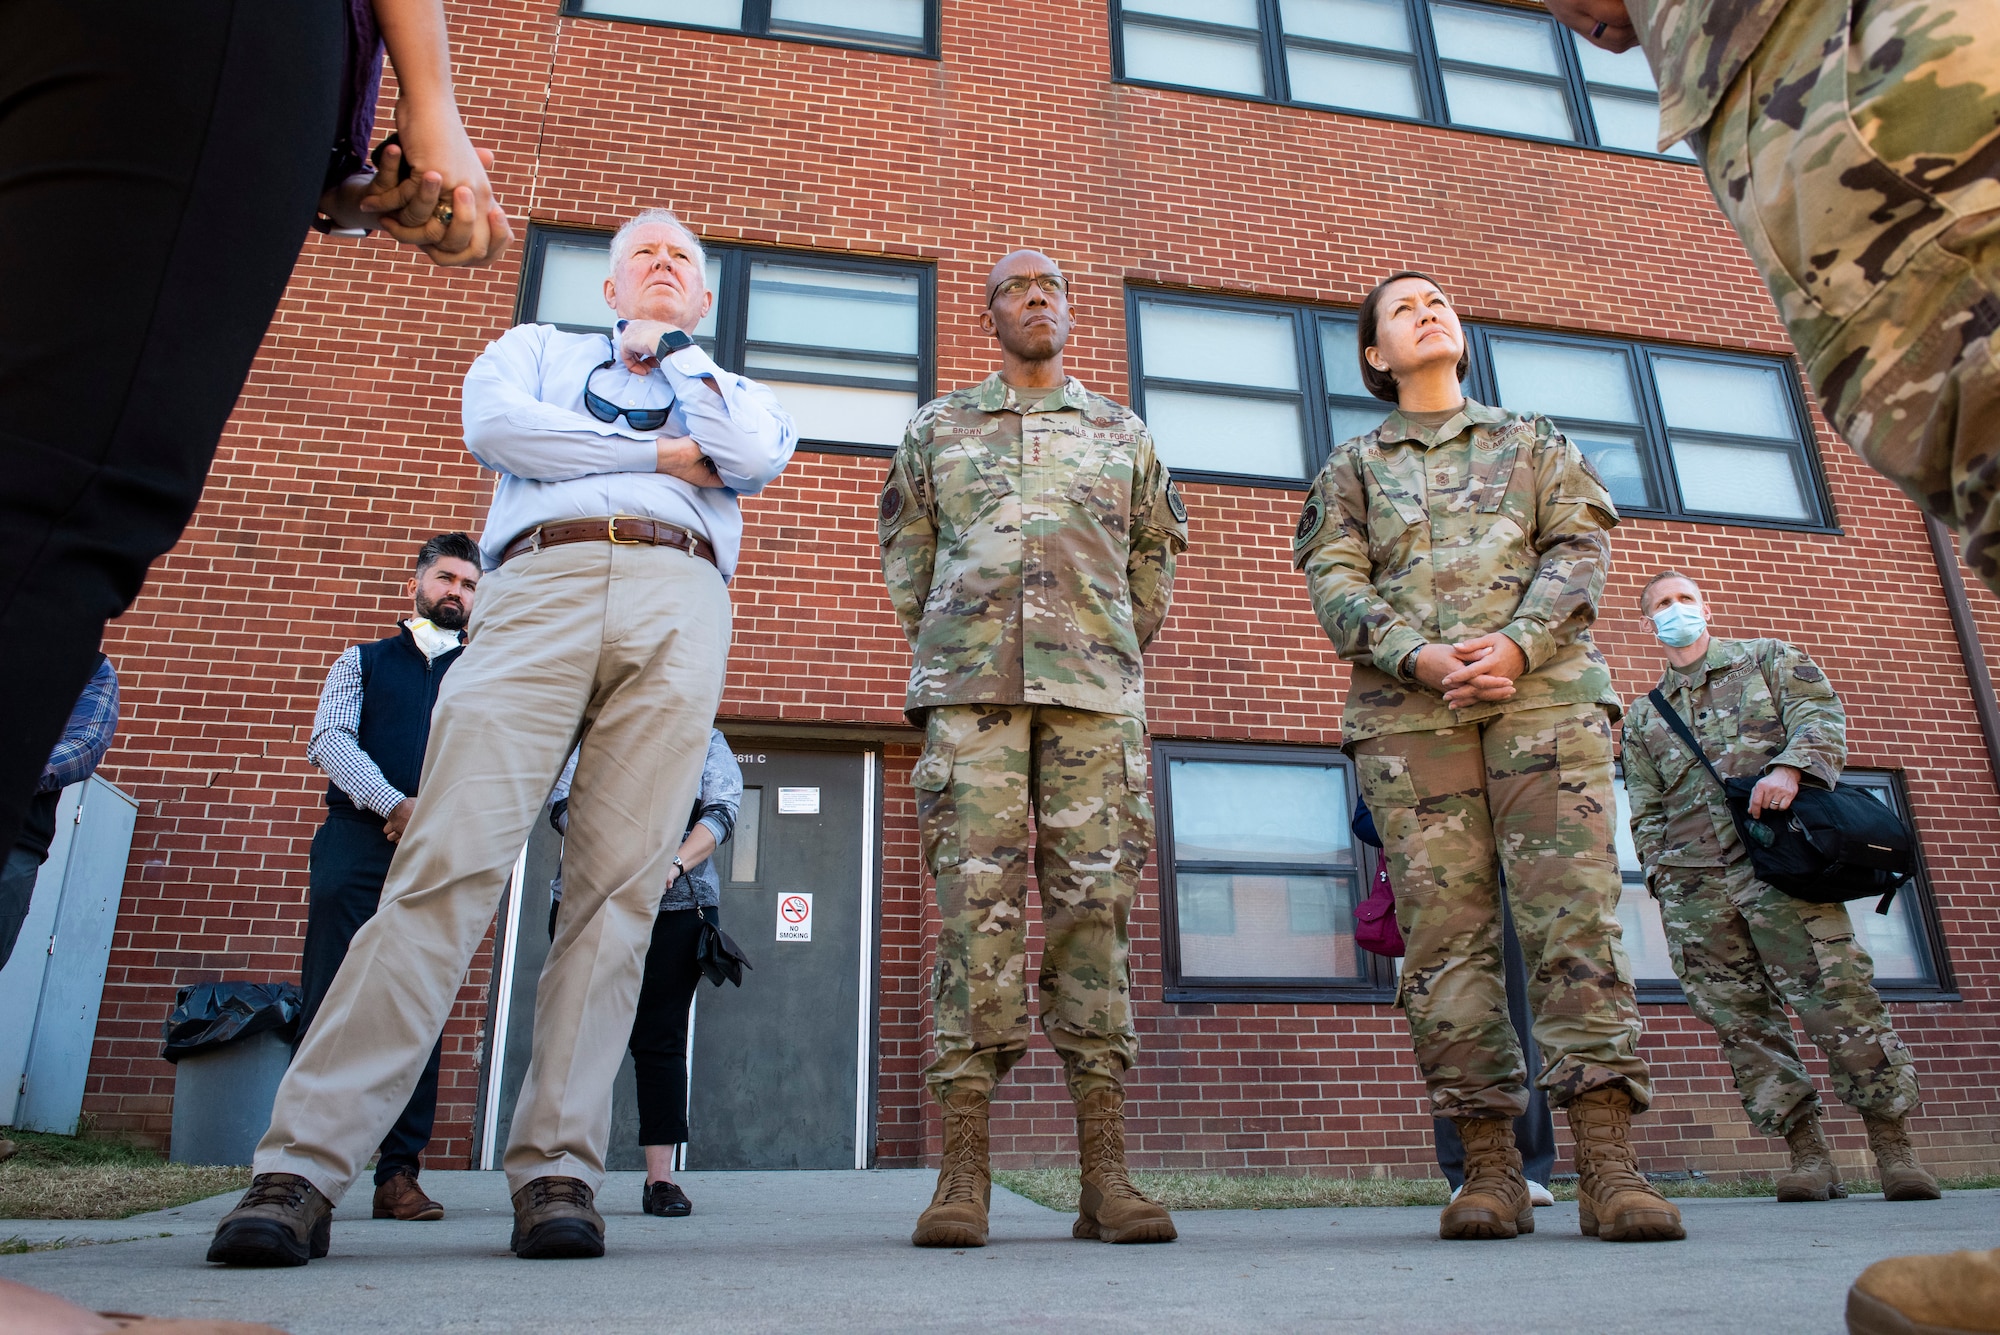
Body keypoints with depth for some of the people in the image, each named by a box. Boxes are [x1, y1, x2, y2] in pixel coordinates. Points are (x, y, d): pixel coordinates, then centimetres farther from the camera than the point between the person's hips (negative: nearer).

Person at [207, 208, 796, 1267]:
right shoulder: (536, 348, 31)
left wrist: (669, 357, 17)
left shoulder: (730, 389, 32)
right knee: (449, 863, -15)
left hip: (678, 600, 1)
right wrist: (661, 452, 6)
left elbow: (761, 455, 6)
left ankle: (555, 1169, -9)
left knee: (617, 887, -10)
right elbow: (491, 426, 6)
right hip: (540, 583, -1)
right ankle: (303, 1164, -13)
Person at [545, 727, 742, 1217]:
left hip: (678, 908, -1)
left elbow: (721, 812, -4)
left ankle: (661, 1177, 4)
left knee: (660, 1040, -1)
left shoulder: (708, 743, 11)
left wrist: (675, 864, -21)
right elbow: (563, 803, 1)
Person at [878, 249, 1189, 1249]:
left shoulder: (1123, 433, 22)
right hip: (971, 686, 0)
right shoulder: (937, 427, 21)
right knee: (976, 904, -9)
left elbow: (1155, 559, 25)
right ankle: (963, 1179, -6)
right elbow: (906, 554, 21)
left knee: (1093, 906, -5)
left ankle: (1106, 1181, -2)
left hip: (1095, 689, 1)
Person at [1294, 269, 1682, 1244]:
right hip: (1407, 710, 0)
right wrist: (1416, 657, -12)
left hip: (1545, 691, 1)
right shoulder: (1353, 467, 21)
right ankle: (1491, 1166, -1)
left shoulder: (1531, 441, 24)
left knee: (1574, 910, -11)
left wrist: (1518, 643, -10)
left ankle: (1609, 1163, -10)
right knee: (1443, 930, -5)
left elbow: (1581, 546, 10)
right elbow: (1334, 580, 7)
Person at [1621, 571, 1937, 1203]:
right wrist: (1660, 872, 5)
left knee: (1837, 995, -10)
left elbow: (1820, 713, 1)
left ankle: (1892, 1143, 0)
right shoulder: (1643, 717, 23)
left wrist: (1790, 766, -19)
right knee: (1738, 1015, -2)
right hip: (1693, 881, 3)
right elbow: (1647, 810, 20)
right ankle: (1808, 1153, 4)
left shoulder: (1767, 658, 18)